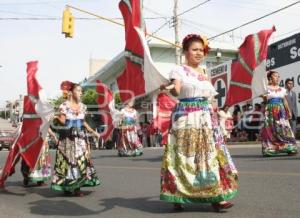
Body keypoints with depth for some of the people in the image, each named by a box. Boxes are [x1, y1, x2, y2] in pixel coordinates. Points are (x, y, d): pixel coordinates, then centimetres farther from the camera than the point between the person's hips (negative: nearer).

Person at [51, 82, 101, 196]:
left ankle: (77, 187, 5)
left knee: (81, 160, -1)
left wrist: (93, 132, 17)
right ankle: (66, 186, 12)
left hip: (80, 137, 5)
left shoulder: (82, 106, 10)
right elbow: (62, 121, -9)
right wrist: (57, 118, -31)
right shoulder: (64, 105, -5)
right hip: (67, 138, -4)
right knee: (67, 160, 0)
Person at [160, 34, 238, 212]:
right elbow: (176, 92, -21)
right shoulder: (179, 70, -2)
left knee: (210, 154, 1)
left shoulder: (205, 73, 17)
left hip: (205, 117, 6)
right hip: (186, 117, -6)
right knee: (184, 156, -4)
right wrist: (170, 87, -39)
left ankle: (215, 197, 5)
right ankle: (178, 197, 8)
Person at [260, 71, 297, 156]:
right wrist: (264, 97, -24)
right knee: (270, 129, -6)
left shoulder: (282, 89, 16)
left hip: (280, 110, 3)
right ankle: (269, 149, -2)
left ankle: (289, 148, -1)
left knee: (284, 128, -5)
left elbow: (285, 101, 17)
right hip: (270, 110, -3)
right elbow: (265, 100, -3)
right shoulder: (267, 88, 4)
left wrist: (288, 111, 13)